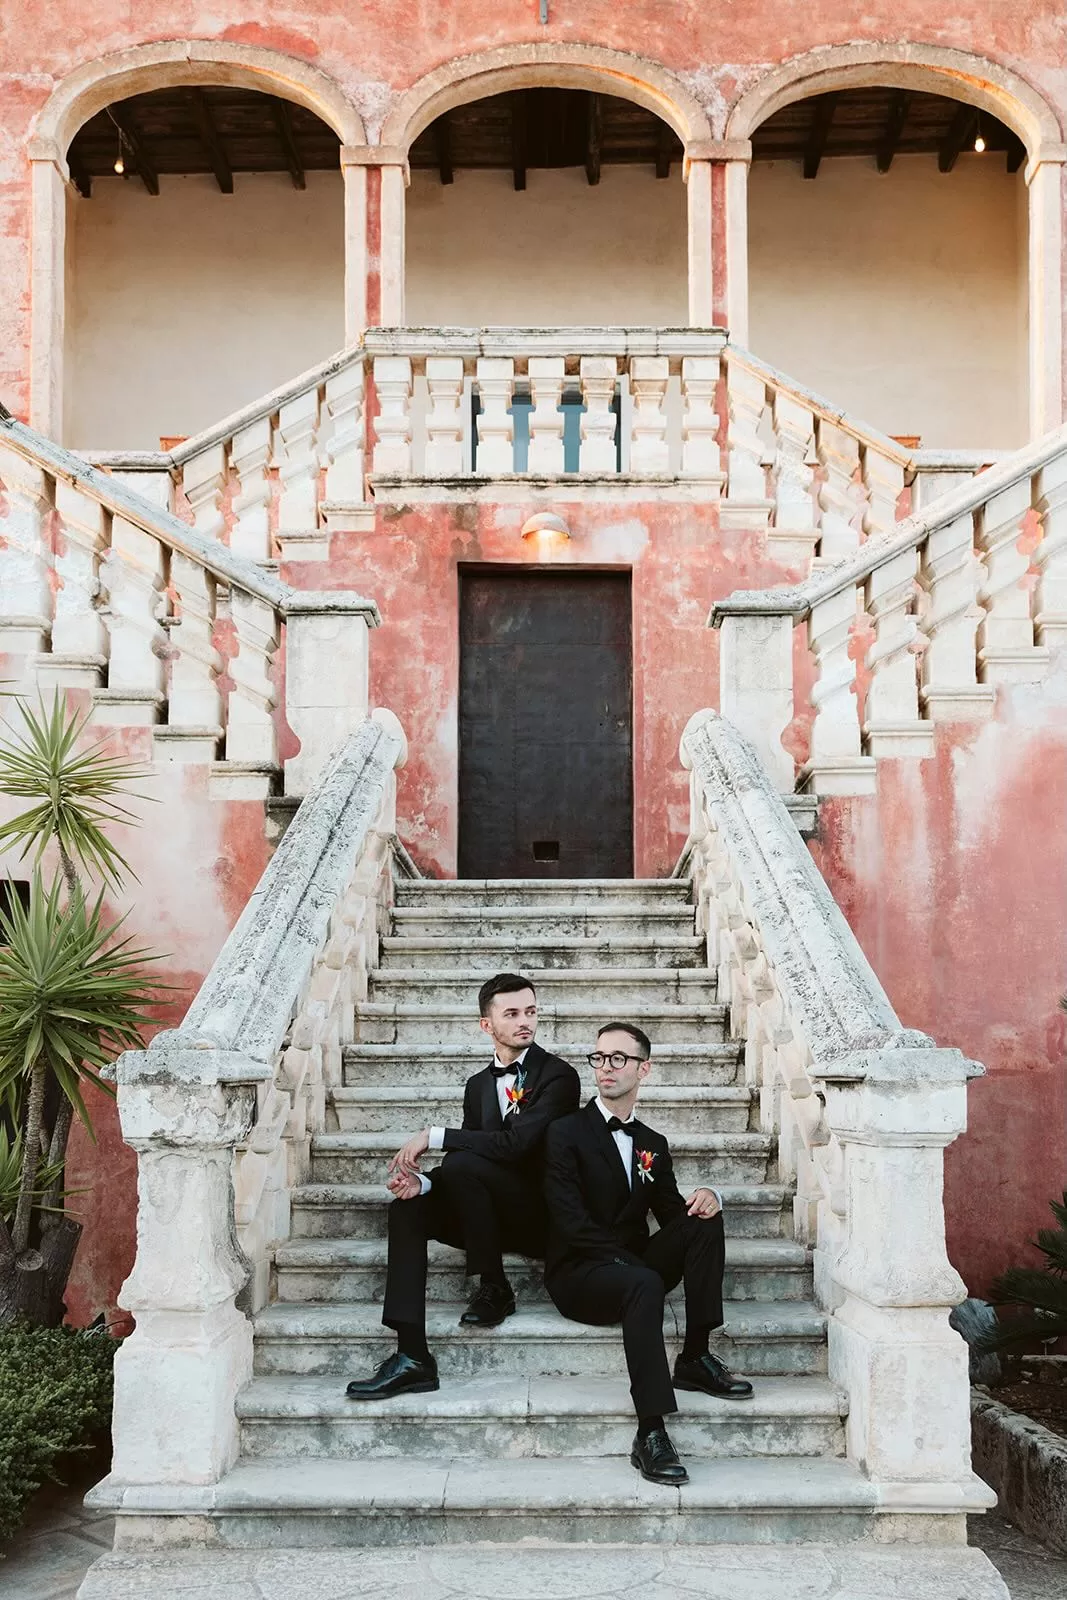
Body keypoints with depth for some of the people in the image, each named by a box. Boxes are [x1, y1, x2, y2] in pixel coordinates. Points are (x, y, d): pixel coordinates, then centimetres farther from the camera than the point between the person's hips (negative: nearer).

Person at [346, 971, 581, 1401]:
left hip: (543, 1217, -7)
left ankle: (494, 1288, -11)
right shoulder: (478, 1085, 15)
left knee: (461, 1164, -28)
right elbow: (473, 1155, 9)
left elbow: (517, 1143, -22)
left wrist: (435, 1136, -21)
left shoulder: (558, 1075, -8)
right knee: (407, 1206, -15)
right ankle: (412, 1357, -24)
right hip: (497, 1218, 7)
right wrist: (422, 1182, -14)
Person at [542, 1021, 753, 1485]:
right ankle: (650, 1434, -44)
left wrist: (705, 1198, -12)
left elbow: (671, 1214, 11)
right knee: (645, 1284, -37)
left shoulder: (653, 1145, 17)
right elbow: (572, 1224, -13)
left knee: (705, 1220, -16)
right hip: (579, 1274, -6)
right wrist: (629, 1263, -21)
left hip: (634, 1268, 6)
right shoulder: (566, 1133, -2)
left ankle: (695, 1358, -17)